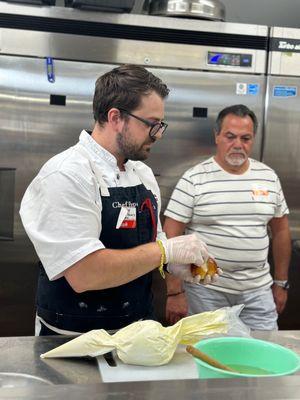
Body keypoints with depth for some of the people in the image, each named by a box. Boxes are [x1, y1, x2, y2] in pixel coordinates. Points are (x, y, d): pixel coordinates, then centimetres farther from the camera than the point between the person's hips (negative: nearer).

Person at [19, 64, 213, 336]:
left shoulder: (143, 173, 5)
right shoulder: (66, 175, -21)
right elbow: (84, 275, -29)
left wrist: (176, 264, -6)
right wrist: (167, 250, -23)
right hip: (74, 340, -7)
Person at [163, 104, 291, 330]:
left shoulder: (269, 178, 5)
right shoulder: (194, 179, -8)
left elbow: (281, 230, 13)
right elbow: (171, 237, -10)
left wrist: (281, 282, 12)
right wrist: (175, 292, -13)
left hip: (258, 290, 4)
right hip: (205, 290, -3)